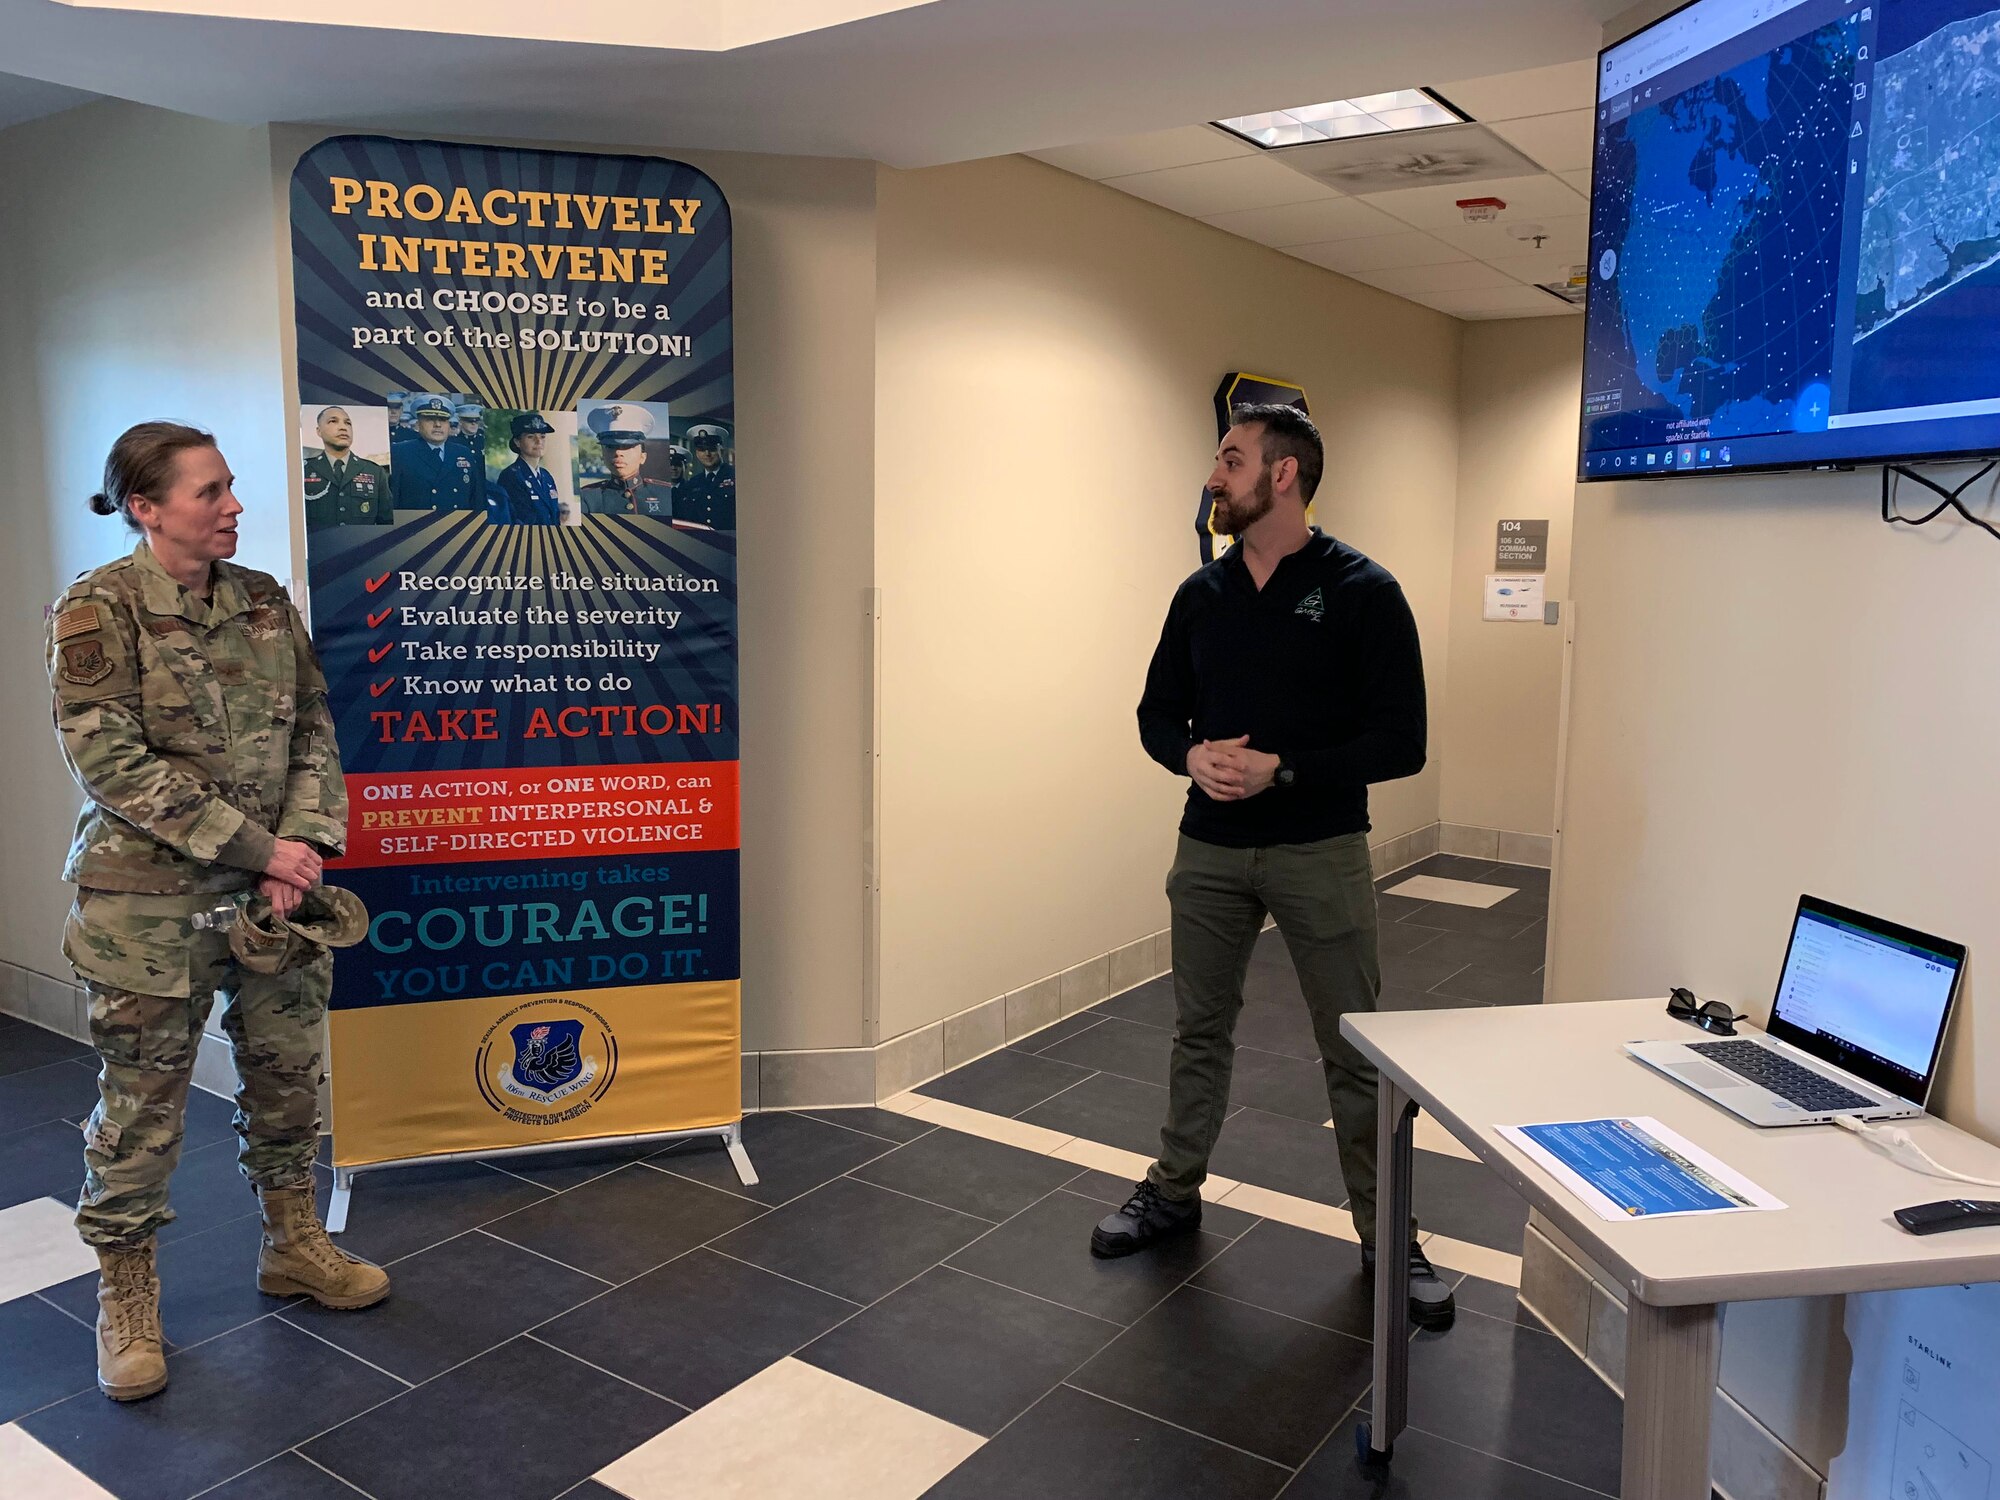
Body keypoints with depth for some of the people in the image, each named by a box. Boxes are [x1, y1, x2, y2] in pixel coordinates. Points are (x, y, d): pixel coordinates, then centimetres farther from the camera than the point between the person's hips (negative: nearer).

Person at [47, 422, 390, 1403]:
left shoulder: (265, 601, 6)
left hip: (273, 887, 5)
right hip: (149, 900, -5)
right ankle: (126, 1297, 25)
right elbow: (109, 760, -15)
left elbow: (313, 731, 6)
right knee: (142, 1101, 6)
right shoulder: (99, 609, -9)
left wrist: (304, 844, -10)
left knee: (288, 1073, 14)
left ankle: (292, 1244, 34)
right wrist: (256, 849, -18)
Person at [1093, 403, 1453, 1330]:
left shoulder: (1362, 592, -8)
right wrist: (1192, 756, -11)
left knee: (1355, 1050, 4)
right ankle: (1174, 1191, 35)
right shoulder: (1201, 594, 6)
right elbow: (1158, 712, 12)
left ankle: (1386, 1235, 21)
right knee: (1199, 1030, 16)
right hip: (1209, 847, 4)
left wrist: (1283, 769, -21)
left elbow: (1400, 741, -12)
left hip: (1320, 851, -4)